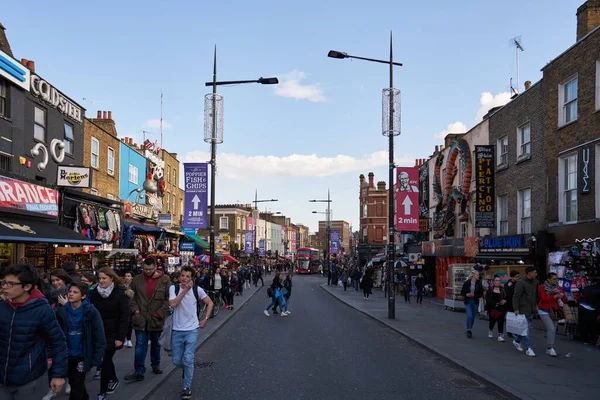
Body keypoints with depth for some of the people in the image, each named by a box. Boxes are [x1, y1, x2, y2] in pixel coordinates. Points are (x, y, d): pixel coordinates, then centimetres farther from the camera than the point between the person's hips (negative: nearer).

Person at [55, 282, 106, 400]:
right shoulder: (62, 312, -4)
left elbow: (99, 337, -12)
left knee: (76, 387, -5)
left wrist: (97, 358, -15)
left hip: (83, 355, -4)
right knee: (74, 383, 22)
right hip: (67, 355, 5)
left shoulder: (91, 312, -14)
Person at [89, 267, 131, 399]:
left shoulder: (119, 294, -10)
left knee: (105, 361, -4)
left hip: (112, 334, -4)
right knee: (105, 359, 16)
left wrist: (120, 337, -14)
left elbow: (124, 317, -10)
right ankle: (113, 380, 39)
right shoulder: (94, 293, 2)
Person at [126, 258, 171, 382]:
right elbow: (132, 296, 8)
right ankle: (139, 372, 0)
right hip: (141, 318, 0)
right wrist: (135, 310, -5)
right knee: (140, 345, -3)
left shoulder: (165, 280, -5)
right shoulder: (137, 279, 2)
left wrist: (160, 313, -11)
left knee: (156, 344, 17)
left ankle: (155, 365, 36)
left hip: (157, 319, 0)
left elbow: (168, 299, -5)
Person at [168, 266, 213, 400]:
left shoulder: (197, 289, -5)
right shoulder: (173, 288, -6)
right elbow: (172, 304, -22)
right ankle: (188, 369, 41)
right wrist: (185, 290, -22)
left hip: (192, 330, -1)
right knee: (177, 361, 7)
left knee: (187, 359, -12)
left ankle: (187, 387, 3)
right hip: (177, 330, 2)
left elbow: (210, 303, 8)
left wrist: (206, 319, 1)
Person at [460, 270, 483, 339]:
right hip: (468, 301, -3)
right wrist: (466, 294, -19)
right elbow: (462, 292, 1)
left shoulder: (479, 283, -2)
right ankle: (468, 330, -5)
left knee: (473, 317, 9)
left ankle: (470, 330, 26)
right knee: (469, 315, -15)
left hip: (475, 302, 3)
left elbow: (481, 294, -1)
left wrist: (474, 295, -17)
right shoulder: (467, 283, -6)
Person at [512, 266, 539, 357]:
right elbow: (516, 296, -16)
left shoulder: (535, 282, 8)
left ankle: (517, 341, 33)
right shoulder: (521, 282, -14)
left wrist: (536, 305, 12)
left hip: (532, 310, 8)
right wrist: (516, 309, -20)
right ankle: (528, 348, -3)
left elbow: (537, 294, 19)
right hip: (523, 309, -8)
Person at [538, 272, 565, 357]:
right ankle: (551, 348, -13)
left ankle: (549, 349, 16)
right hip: (544, 311, -5)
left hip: (555, 312, 5)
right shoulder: (542, 287, -5)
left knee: (553, 330, 6)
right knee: (551, 329, -16)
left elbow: (565, 300, 1)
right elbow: (543, 298, -17)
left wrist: (561, 294, -19)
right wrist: (555, 296, -24)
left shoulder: (559, 288, 6)